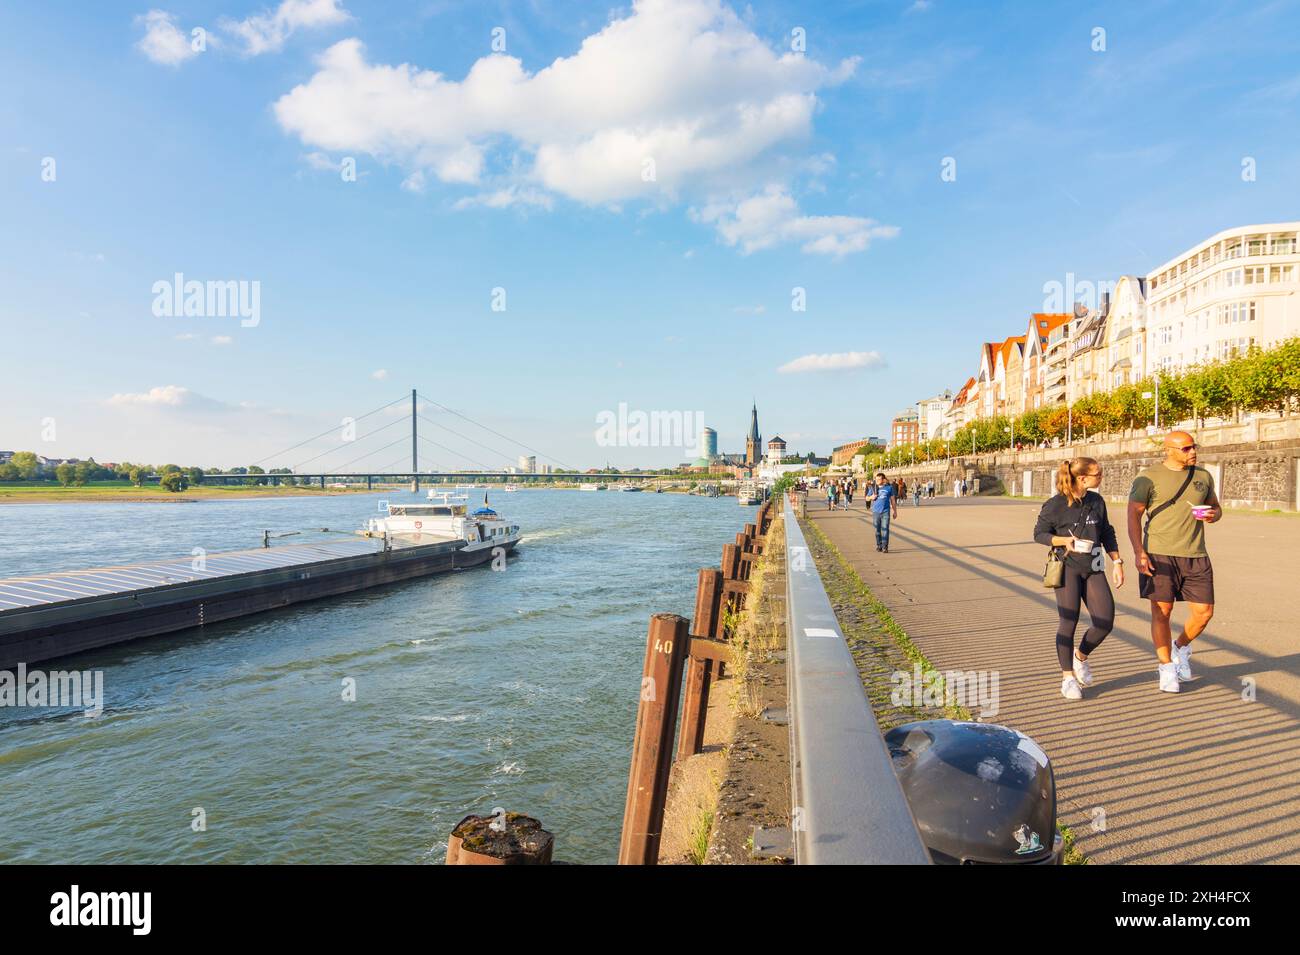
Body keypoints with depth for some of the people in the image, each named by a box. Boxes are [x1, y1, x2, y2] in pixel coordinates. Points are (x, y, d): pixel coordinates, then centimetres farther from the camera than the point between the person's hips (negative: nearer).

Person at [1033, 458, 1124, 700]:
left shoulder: (1097, 501, 7)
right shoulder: (1055, 505, -10)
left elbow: (1107, 533, 16)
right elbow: (1039, 534, -4)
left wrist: (1117, 562, 10)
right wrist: (1064, 540, -20)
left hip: (1093, 569, 5)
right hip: (1067, 568, -5)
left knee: (1105, 621, -3)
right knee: (1068, 622, -3)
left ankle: (1081, 656, 26)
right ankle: (1068, 677, 11)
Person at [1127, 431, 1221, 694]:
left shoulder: (1203, 476, 12)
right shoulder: (1148, 478, -3)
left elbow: (1216, 508, 23)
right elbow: (1134, 515, -7)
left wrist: (1213, 515, -3)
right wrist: (1138, 552, -18)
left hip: (1195, 555, 4)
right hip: (1159, 554, -4)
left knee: (1204, 611, 3)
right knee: (1162, 610, -2)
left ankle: (1180, 648, 30)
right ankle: (1166, 667, 12)